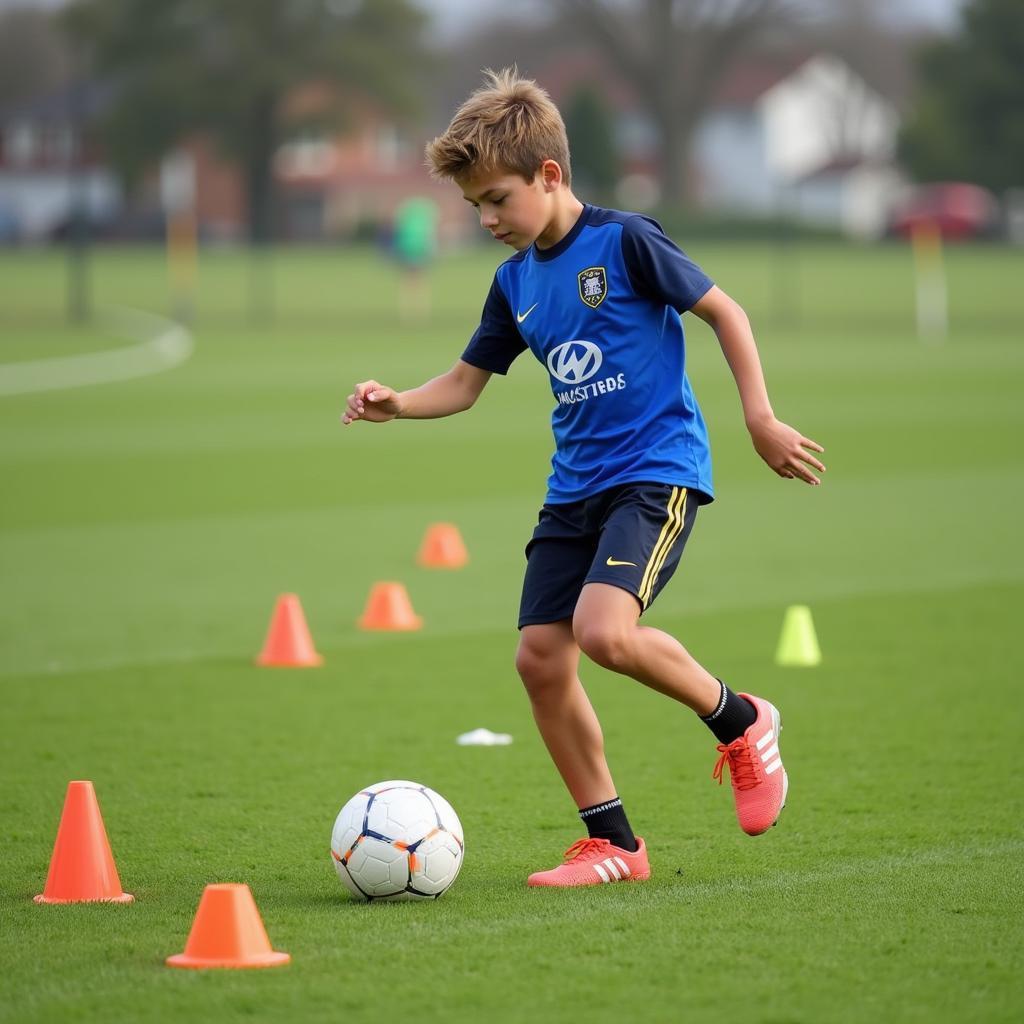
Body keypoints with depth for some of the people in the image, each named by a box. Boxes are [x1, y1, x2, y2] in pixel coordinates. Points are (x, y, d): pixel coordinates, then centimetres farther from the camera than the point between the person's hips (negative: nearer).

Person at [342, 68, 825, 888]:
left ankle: (740, 721, -1)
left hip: (658, 468, -7)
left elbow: (724, 311, -3)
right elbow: (466, 383, 19)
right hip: (576, 484, 7)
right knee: (540, 657, -2)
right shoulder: (515, 282, 11)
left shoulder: (624, 241, -9)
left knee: (604, 629, -27)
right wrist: (396, 404, 0)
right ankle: (613, 843, 9)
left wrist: (761, 420, -7)